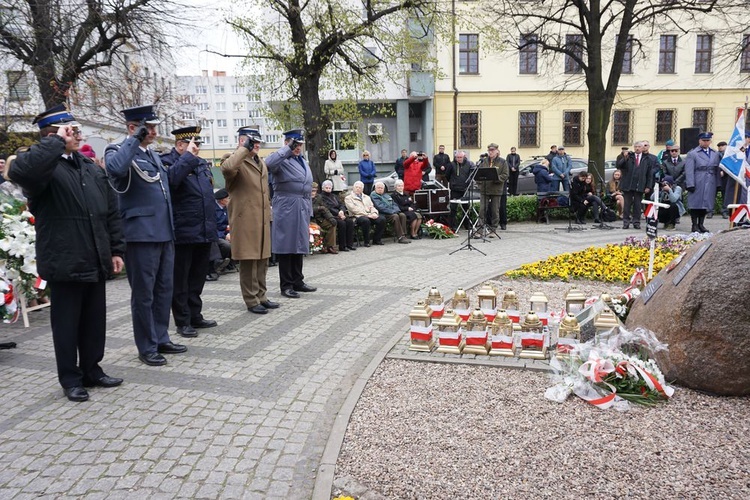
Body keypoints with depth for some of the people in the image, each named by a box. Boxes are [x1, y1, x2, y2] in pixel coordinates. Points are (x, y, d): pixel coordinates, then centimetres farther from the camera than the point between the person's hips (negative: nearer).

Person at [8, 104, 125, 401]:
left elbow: (111, 212, 13)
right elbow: (19, 171, -34)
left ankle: (92, 370, 29)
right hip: (65, 262, -6)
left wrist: (116, 250, 8)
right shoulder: (44, 166, -8)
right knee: (67, 324, 7)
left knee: (94, 321, 15)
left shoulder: (91, 168, 13)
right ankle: (71, 380, 20)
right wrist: (57, 141, -24)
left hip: (95, 261, 6)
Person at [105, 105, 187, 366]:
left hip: (164, 233, 8)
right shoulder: (118, 151, -6)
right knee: (144, 293, 1)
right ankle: (147, 348, 12)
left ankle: (161, 339, 26)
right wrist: (135, 139, -21)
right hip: (141, 234, -8)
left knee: (164, 289, 14)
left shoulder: (153, 155, 18)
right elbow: (115, 169, -32)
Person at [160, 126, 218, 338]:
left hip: (204, 232, 7)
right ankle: (182, 321, 12)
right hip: (183, 232, -7)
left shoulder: (202, 163, 17)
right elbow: (171, 179, -30)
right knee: (180, 279, 3)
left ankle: (195, 315, 25)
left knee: (198, 277, 14)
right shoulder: (167, 161, -6)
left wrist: (213, 225, 19)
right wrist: (188, 156, -21)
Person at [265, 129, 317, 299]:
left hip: (302, 208, 7)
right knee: (286, 246, -1)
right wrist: (288, 149, -24)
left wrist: (309, 214, 20)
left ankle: (298, 281, 23)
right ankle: (286, 285, 7)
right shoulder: (282, 160, -5)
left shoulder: (303, 161, 19)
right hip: (286, 208, -7)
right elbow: (269, 164, -31)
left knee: (299, 246, 12)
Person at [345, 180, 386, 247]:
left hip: (370, 216, 6)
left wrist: (374, 213, -7)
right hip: (357, 216, -5)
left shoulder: (366, 197, 27)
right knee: (365, 220, -39)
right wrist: (367, 215, -16)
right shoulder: (348, 198, 7)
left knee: (382, 219, -20)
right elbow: (354, 209, -7)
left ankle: (376, 239, -8)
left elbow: (372, 206, 18)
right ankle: (366, 241, -23)